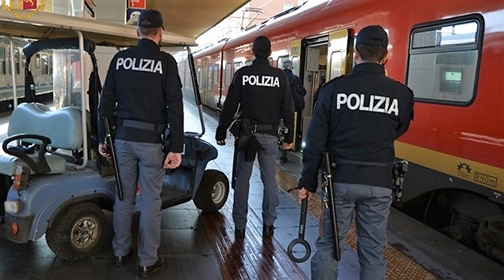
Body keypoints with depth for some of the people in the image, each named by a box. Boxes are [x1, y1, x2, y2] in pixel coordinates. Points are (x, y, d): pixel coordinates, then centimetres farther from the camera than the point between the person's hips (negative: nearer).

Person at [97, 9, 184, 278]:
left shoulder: (119, 58, 4)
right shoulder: (165, 61, -7)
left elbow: (106, 101, 6)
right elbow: (174, 107, -11)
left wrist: (102, 138, 14)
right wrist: (176, 147, -9)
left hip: (122, 137, 4)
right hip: (151, 140, -4)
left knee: (123, 196, 15)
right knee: (150, 200, 5)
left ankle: (120, 251, 29)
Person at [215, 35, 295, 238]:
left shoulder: (242, 74, -2)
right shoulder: (280, 76, 1)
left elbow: (230, 105, -1)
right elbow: (287, 108, 3)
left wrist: (221, 131, 6)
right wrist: (289, 135, 11)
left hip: (247, 132, 0)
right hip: (270, 134, 1)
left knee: (242, 179, 6)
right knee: (270, 179, 9)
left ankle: (239, 225, 9)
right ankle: (268, 224, 14)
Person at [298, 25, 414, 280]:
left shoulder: (334, 88, -7)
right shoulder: (402, 94, -4)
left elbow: (316, 139, -6)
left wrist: (308, 181, 2)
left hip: (341, 178, -1)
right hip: (379, 183, 1)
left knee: (328, 244, 13)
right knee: (373, 250, 13)